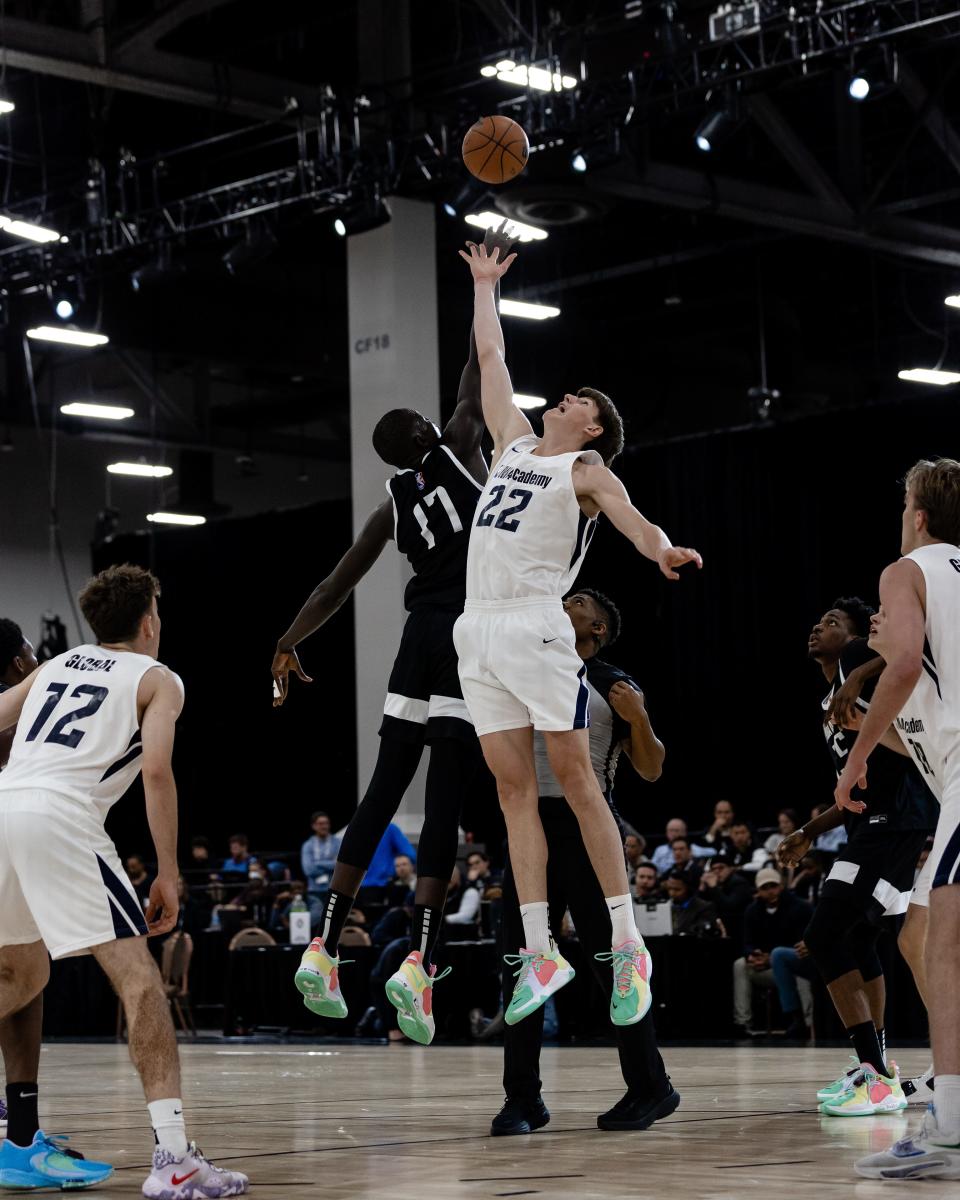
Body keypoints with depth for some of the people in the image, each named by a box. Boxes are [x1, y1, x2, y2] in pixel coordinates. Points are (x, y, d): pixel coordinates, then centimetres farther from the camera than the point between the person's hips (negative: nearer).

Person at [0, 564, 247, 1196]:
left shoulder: (55, 666, 29)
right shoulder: (158, 679, 13)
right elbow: (156, 772, -3)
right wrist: (169, 875, 0)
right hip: (61, 816, -6)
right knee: (137, 974, -8)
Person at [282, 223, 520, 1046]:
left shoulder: (393, 504, 14)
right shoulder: (457, 452, 3)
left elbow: (338, 585, 16)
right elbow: (477, 374, 7)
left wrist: (290, 644, 26)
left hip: (421, 639, 5)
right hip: (470, 635, -5)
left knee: (383, 791, 10)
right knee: (444, 800, -9)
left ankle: (326, 949, 7)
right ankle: (419, 962, -16)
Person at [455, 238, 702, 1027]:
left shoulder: (586, 472, 3)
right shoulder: (514, 443, 21)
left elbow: (623, 509, -19)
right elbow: (491, 356, 33)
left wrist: (658, 546, -39)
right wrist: (484, 284, 40)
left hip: (536, 628, -6)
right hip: (479, 631, 6)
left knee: (575, 779, -7)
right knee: (514, 788, 2)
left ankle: (629, 946, -4)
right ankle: (542, 953, 1)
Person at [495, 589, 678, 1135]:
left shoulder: (616, 686, 2)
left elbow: (651, 770, 2)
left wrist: (638, 717, -16)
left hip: (586, 825, -4)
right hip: (531, 823, 4)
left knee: (611, 958, -3)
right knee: (522, 963, 1)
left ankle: (651, 1087, 7)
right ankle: (523, 1098, 6)